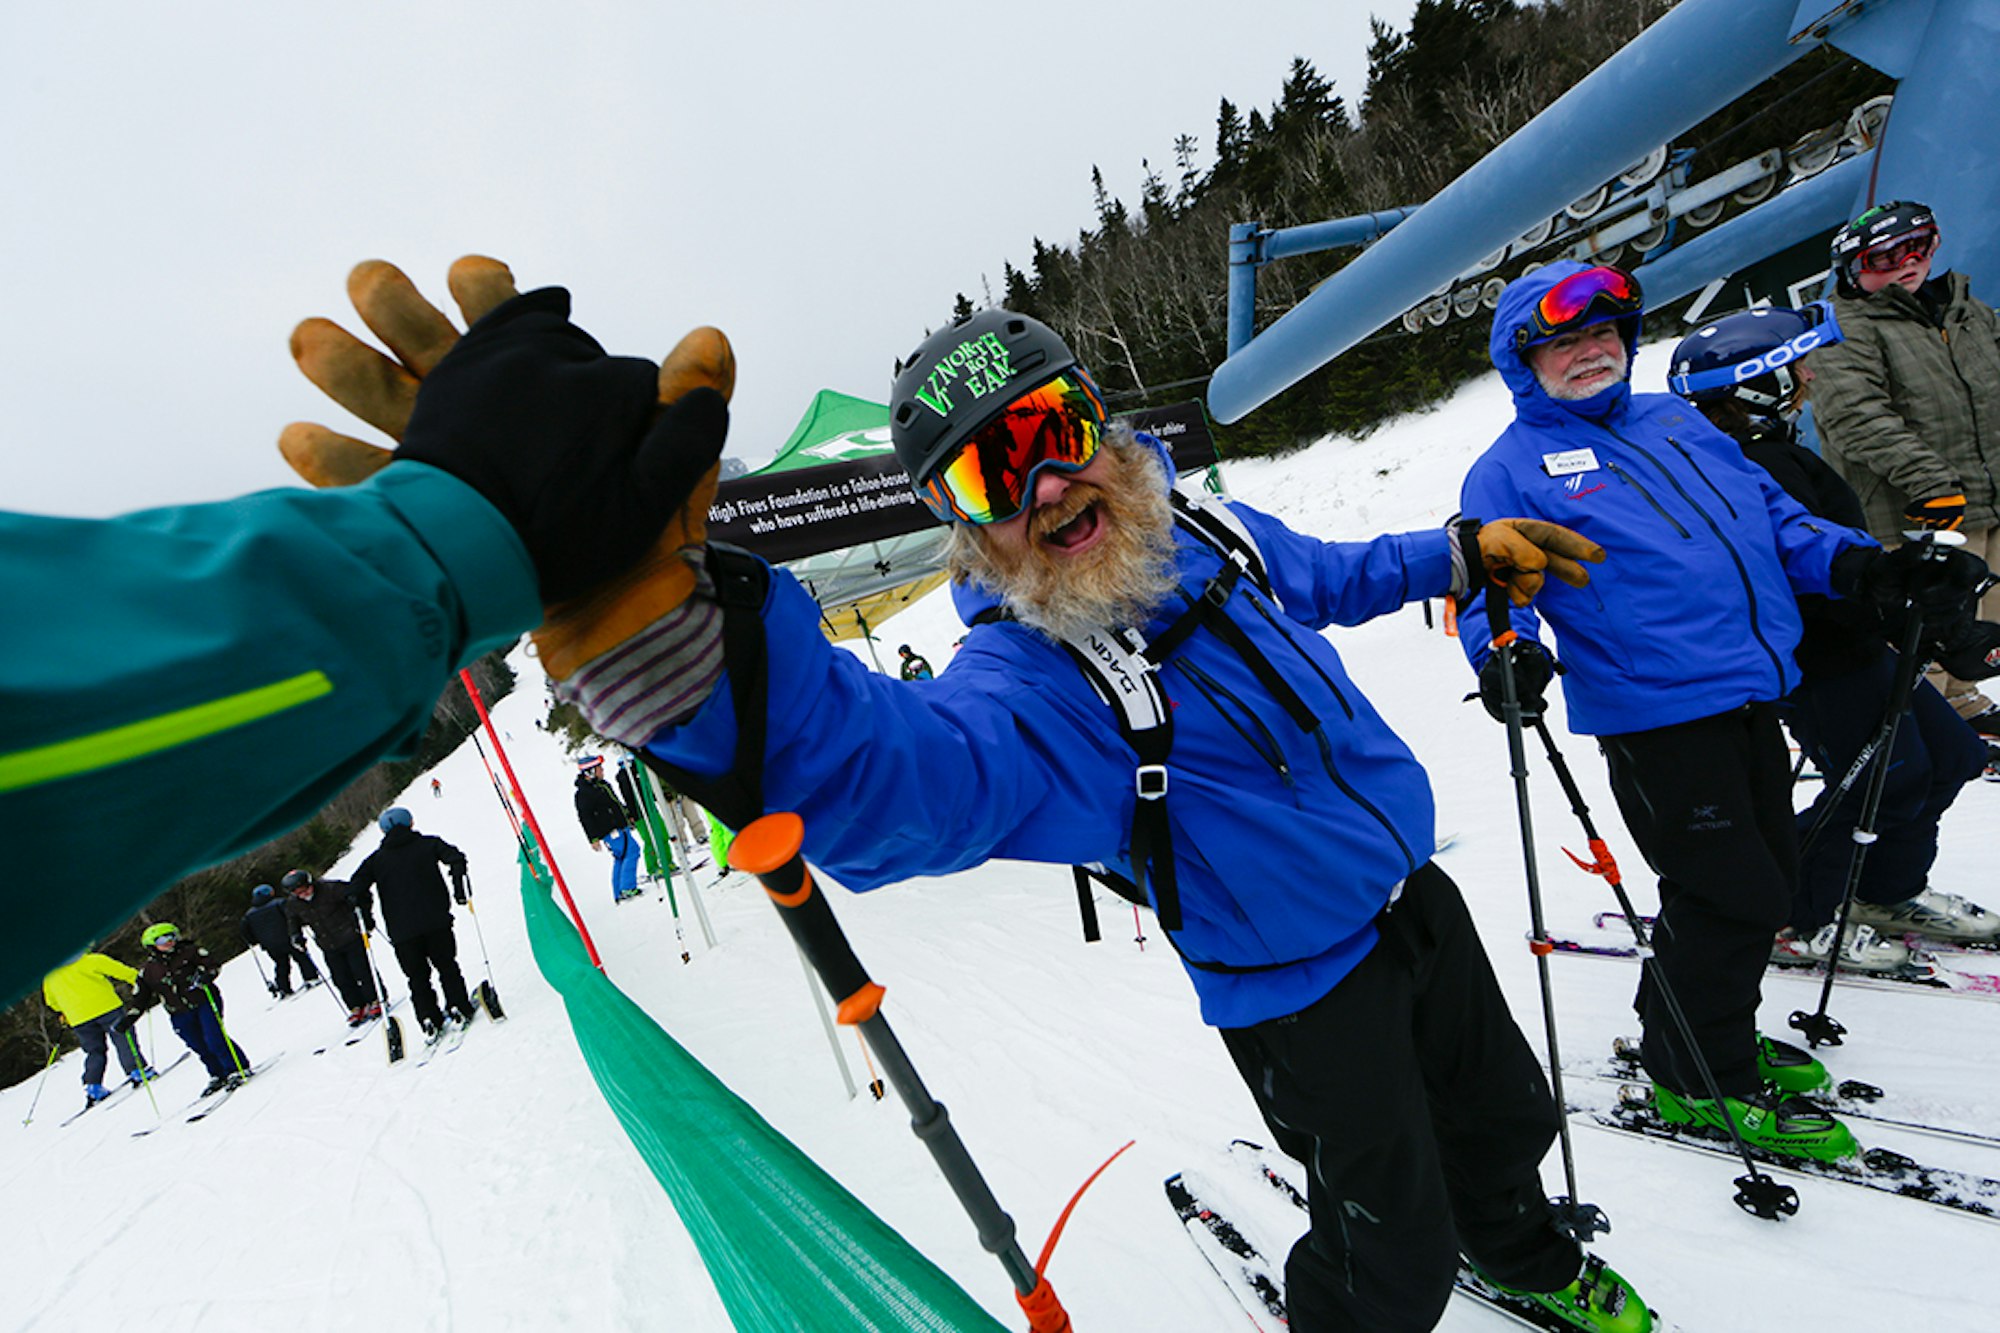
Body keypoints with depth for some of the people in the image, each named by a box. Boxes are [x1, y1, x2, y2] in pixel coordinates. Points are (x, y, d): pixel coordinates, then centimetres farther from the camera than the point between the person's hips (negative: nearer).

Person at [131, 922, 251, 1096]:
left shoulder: (189, 952, 1)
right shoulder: (147, 971, 8)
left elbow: (211, 965, -6)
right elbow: (139, 1000, 12)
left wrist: (204, 976, -27)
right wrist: (128, 1019, 0)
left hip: (205, 1002, -3)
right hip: (180, 1015, 3)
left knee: (214, 1039, -13)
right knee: (201, 1048, 3)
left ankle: (239, 1069, -4)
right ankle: (218, 1076, 20)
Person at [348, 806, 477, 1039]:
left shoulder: (376, 859, 8)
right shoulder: (428, 844, 4)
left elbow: (355, 889, 0)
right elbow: (456, 859, -10)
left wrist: (365, 918, 12)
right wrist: (458, 889, -1)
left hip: (401, 931, 1)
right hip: (436, 921, -1)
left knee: (418, 978, 11)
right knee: (447, 966, 14)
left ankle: (430, 1021, 4)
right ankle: (459, 1009, 9)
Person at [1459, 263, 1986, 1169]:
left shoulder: (1676, 421, 19)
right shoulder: (1511, 469, -3)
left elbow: (1772, 512, 22)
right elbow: (1489, 585, -12)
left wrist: (1857, 564, 6)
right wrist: (1508, 653, -32)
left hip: (1752, 698, 8)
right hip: (1655, 714, -8)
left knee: (1770, 877, 18)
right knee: (1733, 895, -3)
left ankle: (1703, 1036, 38)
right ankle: (1702, 1080, 18)